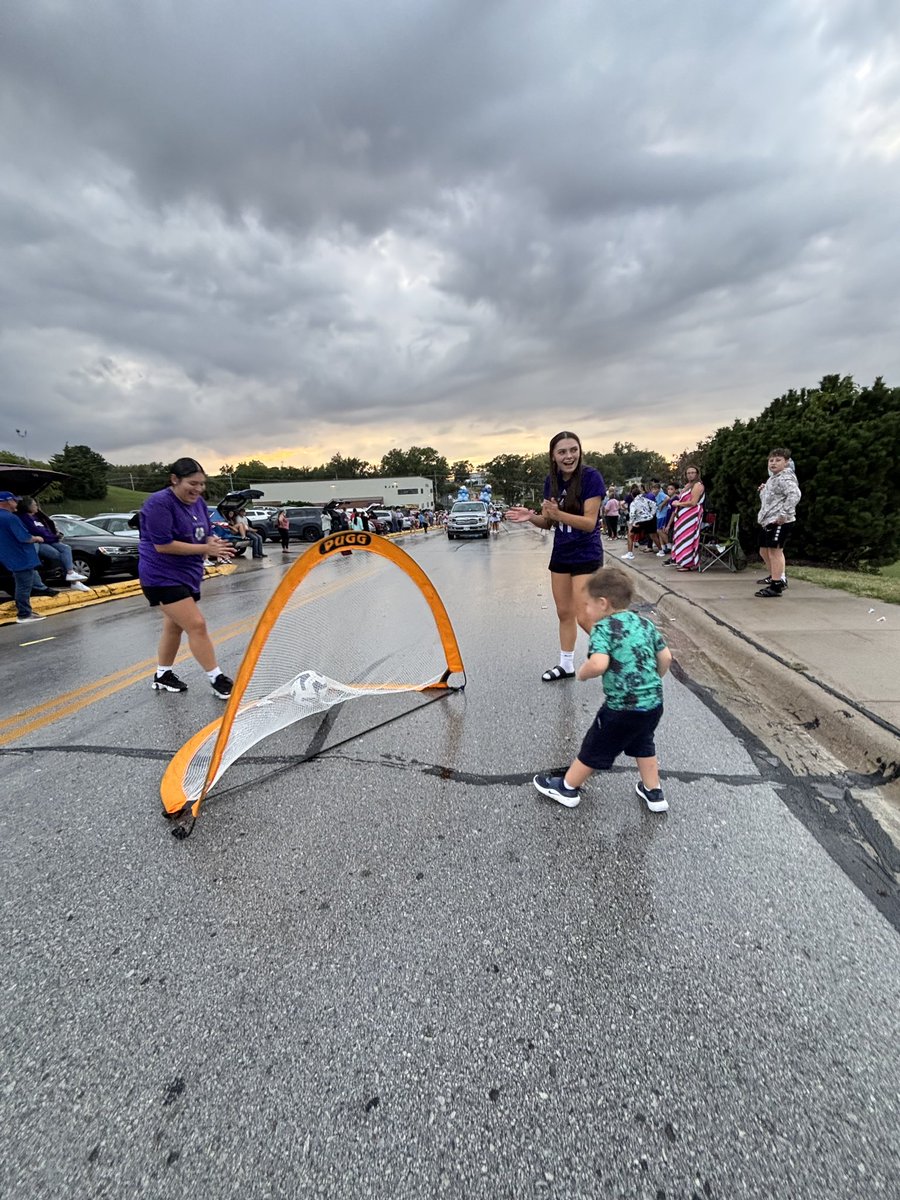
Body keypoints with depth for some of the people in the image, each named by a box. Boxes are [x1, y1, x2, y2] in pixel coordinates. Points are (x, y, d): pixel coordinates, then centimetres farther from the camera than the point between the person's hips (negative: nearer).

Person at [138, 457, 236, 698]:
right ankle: (217, 680, -4)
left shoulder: (199, 502, 4)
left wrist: (214, 542, -13)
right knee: (196, 625, -13)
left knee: (175, 626, 18)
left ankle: (162, 676, 35)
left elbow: (204, 535, 11)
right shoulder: (159, 503, -19)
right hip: (163, 577, -9)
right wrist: (205, 549, -25)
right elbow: (162, 545, -24)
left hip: (187, 574, 9)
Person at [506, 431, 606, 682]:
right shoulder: (551, 481, 2)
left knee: (585, 618, -7)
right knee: (564, 613, 15)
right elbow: (549, 523, 8)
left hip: (586, 556, -6)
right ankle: (566, 664, 31)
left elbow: (589, 523, -21)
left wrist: (558, 513, -34)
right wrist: (531, 516, -12)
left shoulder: (591, 477, -16)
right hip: (560, 555, 6)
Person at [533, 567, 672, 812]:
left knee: (595, 748, 11)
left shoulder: (603, 628, -14)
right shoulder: (646, 624, 6)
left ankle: (567, 788, 30)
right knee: (643, 745, 30)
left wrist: (582, 672, -8)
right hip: (654, 702, 7)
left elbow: (598, 664, -28)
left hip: (622, 707, -6)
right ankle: (654, 794, 41)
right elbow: (666, 658, 9)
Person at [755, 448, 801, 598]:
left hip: (779, 522, -11)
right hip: (767, 521, 11)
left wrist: (784, 514, -29)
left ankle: (776, 586, -9)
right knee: (764, 551, 20)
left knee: (775, 551, -11)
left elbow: (795, 494, -28)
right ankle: (775, 576, 40)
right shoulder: (772, 478, 20)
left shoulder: (786, 478, -11)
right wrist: (763, 491, 14)